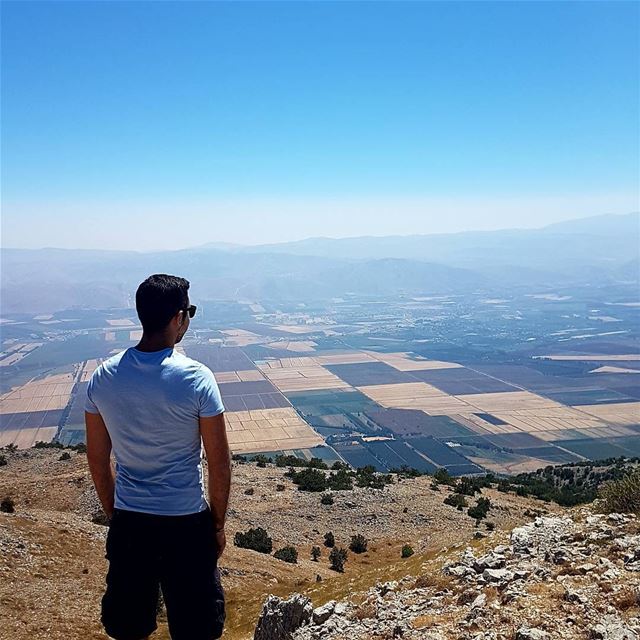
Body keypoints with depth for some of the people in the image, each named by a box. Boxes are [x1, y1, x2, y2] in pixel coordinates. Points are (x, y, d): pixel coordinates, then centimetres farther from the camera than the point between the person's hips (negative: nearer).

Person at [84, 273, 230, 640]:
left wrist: (115, 514, 17)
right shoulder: (197, 378, -18)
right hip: (186, 523, -4)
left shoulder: (103, 376, -6)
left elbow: (98, 459, 4)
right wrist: (218, 524, 2)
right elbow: (219, 462, -12)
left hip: (128, 522, 4)